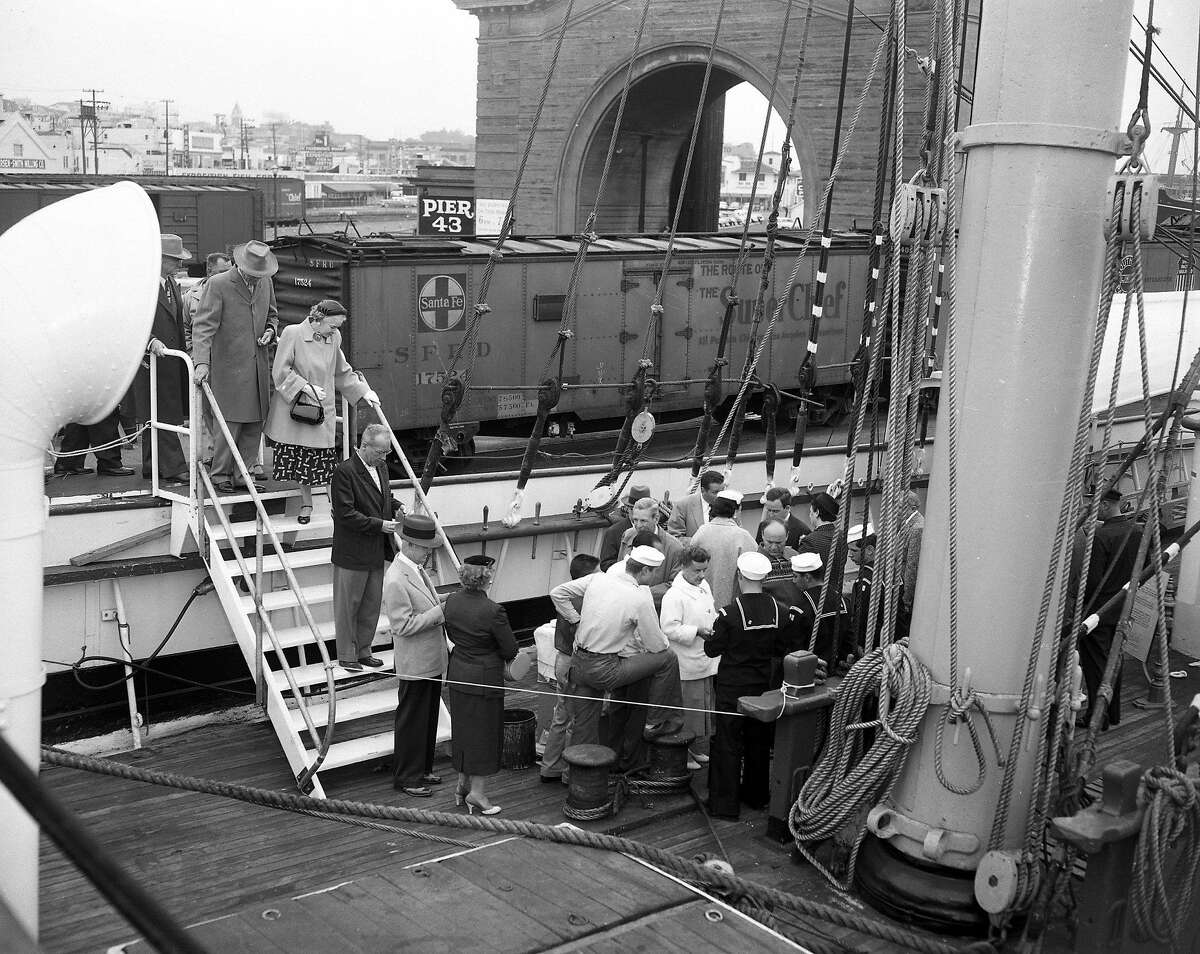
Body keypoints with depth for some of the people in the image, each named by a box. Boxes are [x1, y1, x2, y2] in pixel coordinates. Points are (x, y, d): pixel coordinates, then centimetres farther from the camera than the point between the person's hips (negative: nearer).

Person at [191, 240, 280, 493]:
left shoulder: (265, 283, 9)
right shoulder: (218, 284, -10)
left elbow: (272, 315, 25)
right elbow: (203, 326, -15)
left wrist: (270, 330, 2)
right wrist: (202, 362, -26)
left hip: (258, 365, 6)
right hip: (229, 366, -6)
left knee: (255, 425, 7)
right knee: (231, 422, -7)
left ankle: (241, 474, 18)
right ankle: (221, 476, 7)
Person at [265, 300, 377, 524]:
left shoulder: (334, 338, 4)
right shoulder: (293, 333, -11)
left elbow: (343, 372, 18)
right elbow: (281, 371, -11)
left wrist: (363, 391, 13)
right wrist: (307, 387, -17)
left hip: (322, 409, 3)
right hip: (292, 408, -3)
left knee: (322, 459, -2)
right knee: (296, 454, 3)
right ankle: (306, 503, 18)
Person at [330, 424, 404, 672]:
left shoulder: (381, 467, 8)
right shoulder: (344, 471, -18)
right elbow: (346, 514, -21)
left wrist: (397, 507, 1)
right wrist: (380, 525, -23)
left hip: (376, 552, 8)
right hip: (352, 554, -8)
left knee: (372, 604, 16)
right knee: (347, 606, 6)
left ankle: (364, 651, 29)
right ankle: (346, 656, 17)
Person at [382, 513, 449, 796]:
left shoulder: (417, 568, 6)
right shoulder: (396, 580, -24)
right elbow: (403, 625, -24)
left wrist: (441, 599, 2)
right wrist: (439, 611, -23)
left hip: (433, 660, 9)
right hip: (415, 664, -9)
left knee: (429, 718, 20)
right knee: (411, 721, 4)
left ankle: (422, 769, 34)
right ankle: (406, 778, 17)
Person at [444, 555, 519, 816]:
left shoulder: (451, 602, -6)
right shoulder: (492, 611, -24)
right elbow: (511, 649, -14)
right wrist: (495, 652, 6)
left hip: (457, 675, 6)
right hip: (485, 678, -6)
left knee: (462, 728, 19)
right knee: (484, 731, 7)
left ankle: (463, 784, 32)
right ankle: (476, 791, 13)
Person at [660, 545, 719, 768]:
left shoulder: (705, 586, 11)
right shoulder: (674, 595, -17)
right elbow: (669, 628, -21)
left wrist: (717, 621, 6)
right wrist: (697, 631, -26)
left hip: (707, 661, 9)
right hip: (688, 664, -9)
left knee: (705, 706, 16)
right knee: (688, 709, -3)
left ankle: (700, 749, 29)